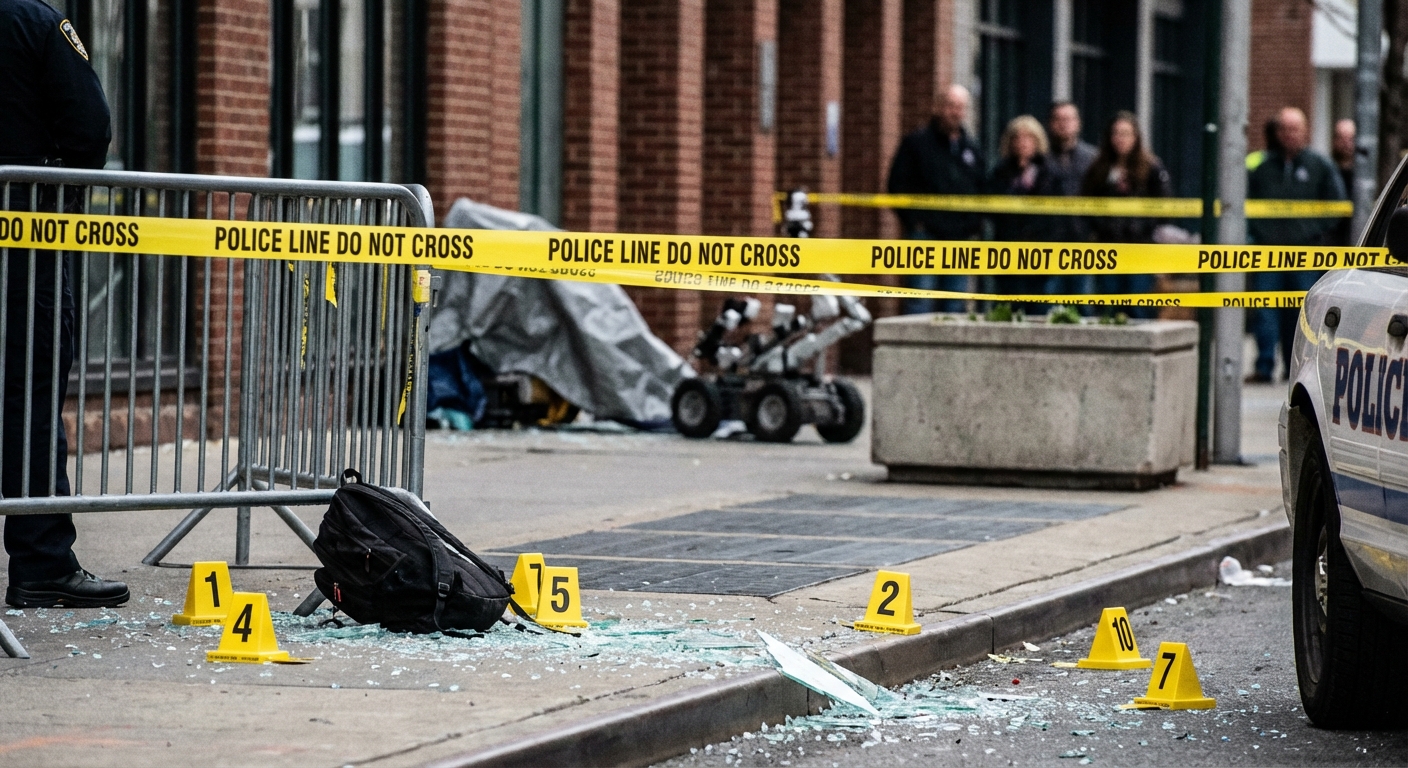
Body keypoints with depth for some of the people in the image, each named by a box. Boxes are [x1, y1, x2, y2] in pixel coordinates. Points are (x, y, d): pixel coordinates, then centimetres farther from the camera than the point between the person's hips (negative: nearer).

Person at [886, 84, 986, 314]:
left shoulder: (971, 149, 16)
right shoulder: (917, 142, 2)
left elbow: (982, 189, 23)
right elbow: (897, 184, -2)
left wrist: (974, 224, 9)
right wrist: (912, 222, -8)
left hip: (960, 238, 5)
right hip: (925, 235, -5)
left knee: (955, 307, 5)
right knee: (920, 302, -10)